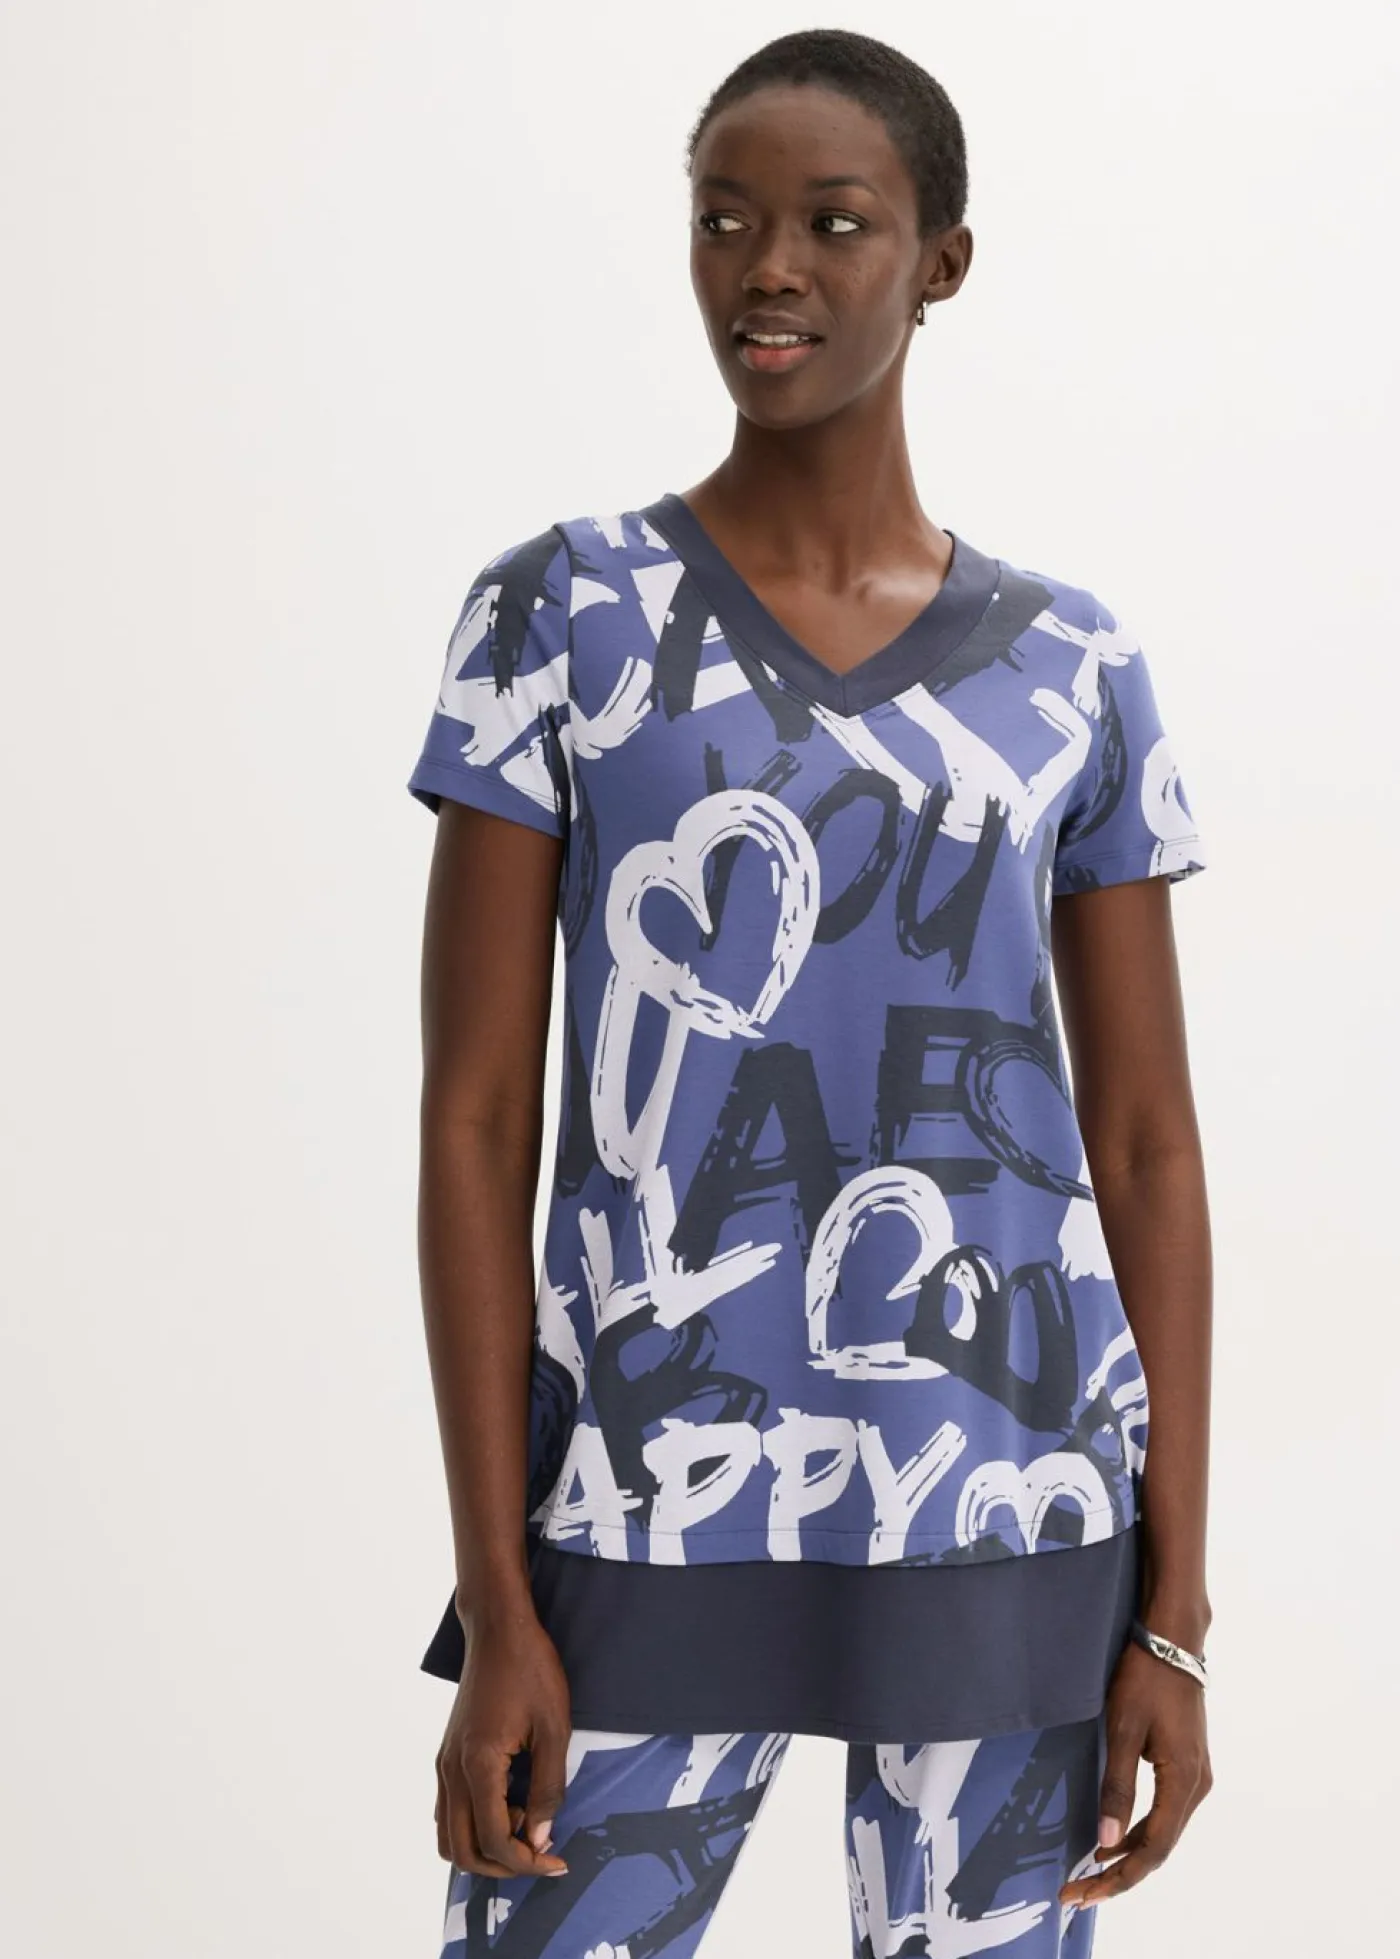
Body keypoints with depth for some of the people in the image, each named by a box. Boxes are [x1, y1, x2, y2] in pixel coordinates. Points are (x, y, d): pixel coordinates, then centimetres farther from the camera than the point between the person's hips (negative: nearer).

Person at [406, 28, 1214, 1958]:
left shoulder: (1072, 672, 5)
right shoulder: (562, 615, -1)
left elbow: (1146, 1148, 6)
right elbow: (476, 1120, -3)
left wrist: (1174, 1617, 1)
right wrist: (495, 1609, -7)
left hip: (1014, 1522, 2)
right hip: (658, 1511, -1)